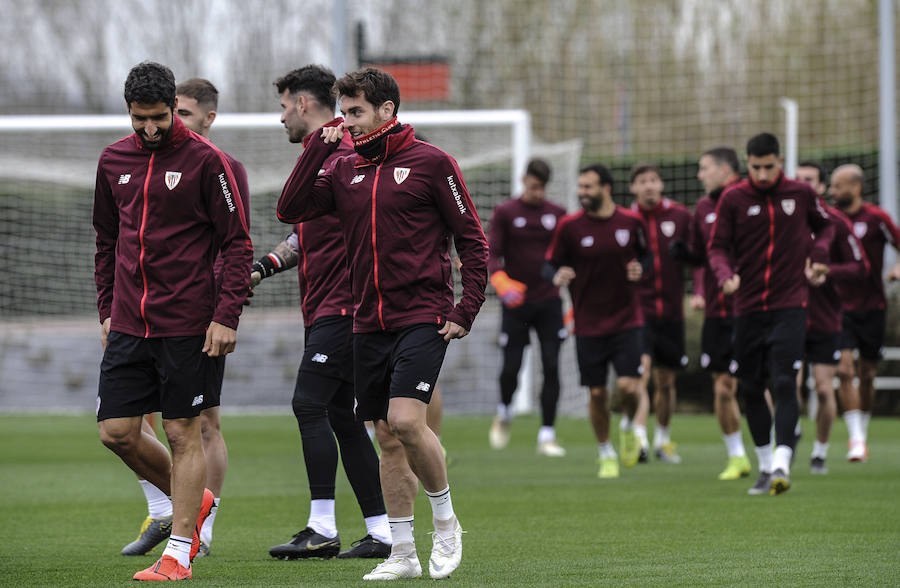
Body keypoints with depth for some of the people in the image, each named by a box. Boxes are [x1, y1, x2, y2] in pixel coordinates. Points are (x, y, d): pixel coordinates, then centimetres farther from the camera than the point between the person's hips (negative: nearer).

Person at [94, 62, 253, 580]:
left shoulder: (205, 160, -7)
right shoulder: (114, 160, 9)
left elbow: (238, 243, -6)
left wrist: (226, 317, -13)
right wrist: (107, 309, 15)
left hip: (187, 325, -5)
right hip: (128, 324, 5)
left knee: (184, 435, -2)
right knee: (117, 431, 2)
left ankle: (178, 555, 5)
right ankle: (193, 500, 25)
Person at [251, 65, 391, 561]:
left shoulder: (342, 155, -13)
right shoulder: (315, 157, 19)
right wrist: (264, 265, 16)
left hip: (341, 308, -10)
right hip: (323, 310, 10)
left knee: (309, 404, -14)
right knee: (339, 417, 8)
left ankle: (322, 529, -14)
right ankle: (380, 532, 9)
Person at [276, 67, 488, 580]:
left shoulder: (431, 163, -3)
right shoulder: (345, 170, 12)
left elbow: (473, 240, -2)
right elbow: (290, 209, 1)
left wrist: (466, 310, -9)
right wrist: (319, 147, -3)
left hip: (422, 319, -5)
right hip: (370, 325, 5)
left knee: (405, 420, -20)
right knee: (388, 440, 6)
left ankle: (447, 521, 2)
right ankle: (403, 555, 13)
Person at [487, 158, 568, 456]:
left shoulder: (557, 214, 7)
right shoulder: (505, 213, 1)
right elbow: (492, 254, -6)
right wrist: (503, 284, -24)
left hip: (549, 302, 2)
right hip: (516, 303, -2)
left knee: (551, 367, -8)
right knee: (511, 367, -3)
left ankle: (547, 435, -4)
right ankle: (504, 413, 29)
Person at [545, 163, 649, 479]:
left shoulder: (631, 222, -1)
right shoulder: (569, 226, -4)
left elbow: (645, 254, 15)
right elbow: (551, 263, 2)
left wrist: (639, 268, -8)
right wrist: (557, 275, -22)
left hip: (627, 320, 0)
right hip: (589, 323, 0)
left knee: (628, 386, -13)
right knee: (597, 393, 3)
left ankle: (631, 427, 21)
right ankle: (606, 453, 23)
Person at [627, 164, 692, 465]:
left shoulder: (680, 216, 2)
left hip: (671, 312, 3)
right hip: (638, 308, -2)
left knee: (666, 381, 13)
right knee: (641, 367, -22)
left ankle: (663, 438, 31)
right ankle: (638, 438, -29)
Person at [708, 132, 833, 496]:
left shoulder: (800, 193, 1)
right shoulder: (732, 199, -1)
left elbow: (824, 225, 19)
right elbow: (718, 246, 1)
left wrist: (818, 255, 0)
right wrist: (726, 275, -19)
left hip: (790, 306, -2)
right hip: (748, 308, 2)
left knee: (784, 384, -16)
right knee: (750, 389, 8)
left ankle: (782, 463, -21)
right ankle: (765, 466, 23)